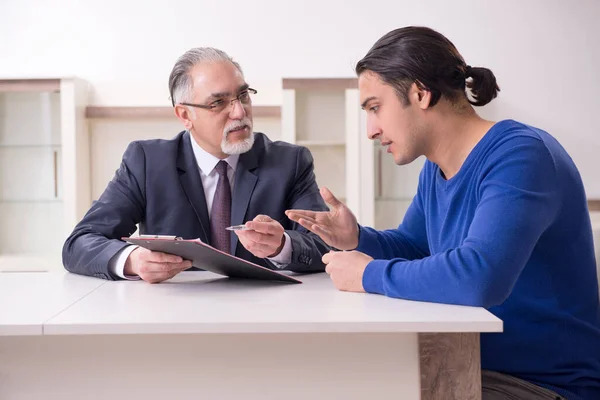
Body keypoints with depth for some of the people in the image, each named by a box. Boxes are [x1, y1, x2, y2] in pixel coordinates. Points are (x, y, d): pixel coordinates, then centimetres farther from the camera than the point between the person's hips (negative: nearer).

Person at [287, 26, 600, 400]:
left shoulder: (521, 154, -23)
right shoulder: (436, 167, 5)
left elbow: (480, 275, -38)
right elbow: (413, 247, 20)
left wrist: (369, 274, -23)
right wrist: (358, 239, -2)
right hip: (478, 368, 8)